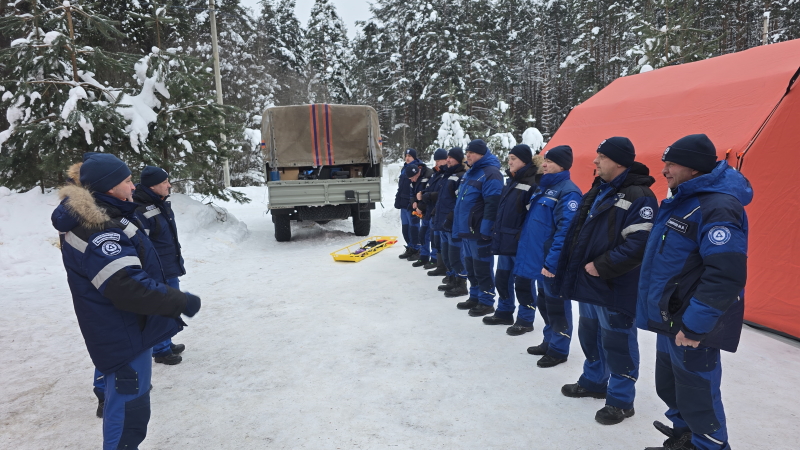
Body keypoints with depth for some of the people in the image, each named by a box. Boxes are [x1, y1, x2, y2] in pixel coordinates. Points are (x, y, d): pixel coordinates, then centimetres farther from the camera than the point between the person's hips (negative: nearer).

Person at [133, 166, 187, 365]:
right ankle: (160, 351, 21)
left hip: (171, 269, 9)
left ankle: (166, 343, 37)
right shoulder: (140, 212, -22)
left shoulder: (162, 204, 8)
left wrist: (177, 261, 23)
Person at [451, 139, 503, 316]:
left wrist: (485, 230, -22)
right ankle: (475, 297, 29)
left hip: (479, 231, -9)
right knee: (470, 265, 17)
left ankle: (486, 302, 9)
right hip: (466, 229, 10)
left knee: (482, 267, -1)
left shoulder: (490, 174, -14)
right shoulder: (470, 172, 17)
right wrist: (459, 225, 21)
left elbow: (492, 205, -21)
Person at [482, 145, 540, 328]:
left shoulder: (533, 183, -15)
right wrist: (497, 233, 18)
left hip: (520, 242, -9)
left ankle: (525, 318, 16)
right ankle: (504, 312, 31)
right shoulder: (510, 180, 13)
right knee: (502, 278, 16)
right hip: (504, 240, 9)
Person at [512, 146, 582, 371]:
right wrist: (526, 248, 17)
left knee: (556, 305, 3)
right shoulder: (542, 187, 15)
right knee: (543, 302, 18)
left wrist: (552, 260, -25)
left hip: (552, 262, -9)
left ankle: (558, 349, 16)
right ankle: (549, 341, 33)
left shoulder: (568, 192, -15)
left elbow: (565, 230, -22)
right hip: (536, 257, 9)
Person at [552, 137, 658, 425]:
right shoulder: (598, 191, 12)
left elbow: (638, 244, -26)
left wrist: (602, 266, -21)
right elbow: (578, 232, 18)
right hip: (588, 282, 9)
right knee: (590, 334, 21)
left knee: (616, 342, 3)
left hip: (615, 287, -9)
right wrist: (560, 262, 12)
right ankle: (594, 382, 39)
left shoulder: (638, 197, -18)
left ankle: (621, 401, 18)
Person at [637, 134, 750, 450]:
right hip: (670, 320, 10)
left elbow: (725, 276, -28)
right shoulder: (683, 200, 11)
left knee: (697, 399, 3)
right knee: (669, 387, 23)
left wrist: (694, 326, -25)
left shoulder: (718, 208, -22)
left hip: (690, 327, -10)